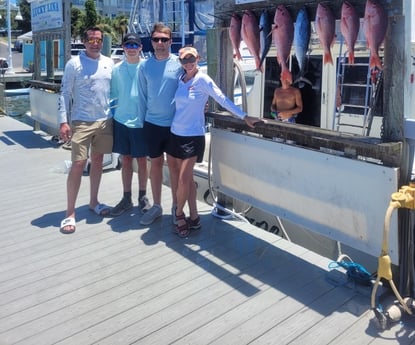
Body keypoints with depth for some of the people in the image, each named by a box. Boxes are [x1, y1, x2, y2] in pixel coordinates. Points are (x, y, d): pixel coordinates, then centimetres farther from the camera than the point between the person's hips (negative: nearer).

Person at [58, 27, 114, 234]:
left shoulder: (109, 63, 8)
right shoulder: (74, 64, -5)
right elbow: (65, 94, -6)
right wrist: (64, 121, -14)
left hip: (105, 120, 4)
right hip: (81, 121, -4)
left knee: (97, 161, 14)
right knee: (78, 165, -6)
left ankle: (93, 202, 29)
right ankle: (70, 213, 0)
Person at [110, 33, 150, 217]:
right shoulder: (117, 69, 5)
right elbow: (113, 94, 11)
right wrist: (112, 114, 7)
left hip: (141, 121, -3)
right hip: (121, 120, 3)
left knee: (142, 160, 6)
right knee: (126, 160, 10)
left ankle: (142, 197, 21)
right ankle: (126, 198, 21)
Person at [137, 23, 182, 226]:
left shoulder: (179, 64, -5)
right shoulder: (144, 66, 2)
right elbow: (142, 95, 7)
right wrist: (143, 118, 8)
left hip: (175, 124, -2)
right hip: (152, 123, 2)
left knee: (173, 164, 6)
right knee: (155, 163, 12)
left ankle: (176, 206, 20)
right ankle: (156, 206, 24)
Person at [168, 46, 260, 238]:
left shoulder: (202, 80, -9)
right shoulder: (180, 79, 8)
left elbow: (223, 99, -13)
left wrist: (244, 116, -16)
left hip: (193, 136, -6)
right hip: (176, 134, 6)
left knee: (183, 179, -8)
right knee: (187, 178, 9)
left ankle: (179, 213, 14)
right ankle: (194, 217, 18)